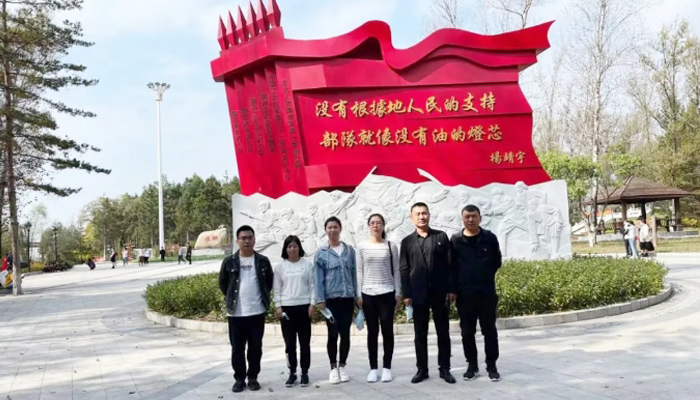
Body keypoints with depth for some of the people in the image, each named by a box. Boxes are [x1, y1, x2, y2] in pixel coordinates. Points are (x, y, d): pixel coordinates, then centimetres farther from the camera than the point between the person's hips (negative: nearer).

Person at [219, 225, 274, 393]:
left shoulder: (263, 261, 2)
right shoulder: (229, 262, 0)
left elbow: (269, 282, 12)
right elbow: (222, 283, 10)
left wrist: (262, 297, 7)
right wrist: (232, 298, 7)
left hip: (257, 312, 0)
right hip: (236, 313, 0)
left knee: (255, 347, 8)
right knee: (237, 348, 5)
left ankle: (253, 377, 19)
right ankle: (239, 378, 16)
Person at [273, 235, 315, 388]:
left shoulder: (307, 264, 2)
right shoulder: (280, 266, 5)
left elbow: (312, 286, 2)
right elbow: (276, 288, 6)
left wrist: (312, 304, -4)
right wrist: (278, 306, -2)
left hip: (303, 307, -1)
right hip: (286, 308, 1)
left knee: (304, 342, 4)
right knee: (290, 343, 4)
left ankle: (304, 373, 13)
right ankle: (292, 373, 14)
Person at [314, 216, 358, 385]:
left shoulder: (349, 250, 5)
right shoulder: (321, 253, -1)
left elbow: (354, 273, 8)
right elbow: (318, 278, -2)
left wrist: (356, 295, 7)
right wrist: (320, 300, -7)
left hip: (347, 298, 2)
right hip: (331, 299, -2)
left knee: (345, 333, 6)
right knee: (333, 334, 4)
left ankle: (342, 366, 19)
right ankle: (333, 368, 16)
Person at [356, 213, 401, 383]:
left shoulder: (391, 246, 2)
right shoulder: (361, 247, 2)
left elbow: (396, 271, 4)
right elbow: (359, 272, 4)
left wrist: (398, 293, 1)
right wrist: (358, 294, 0)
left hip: (387, 293, 0)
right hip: (368, 294, 0)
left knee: (387, 330, 2)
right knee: (372, 331, 5)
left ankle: (386, 367, 11)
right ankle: (373, 368, 12)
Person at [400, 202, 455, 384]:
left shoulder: (441, 236, 5)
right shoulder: (407, 241, 7)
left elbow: (449, 264, 2)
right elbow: (404, 270, 4)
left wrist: (451, 290, -4)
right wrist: (406, 294, -4)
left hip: (440, 293, 0)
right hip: (418, 294, 0)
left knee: (443, 333, 6)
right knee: (420, 334, 6)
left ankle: (444, 369, 14)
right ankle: (422, 369, 15)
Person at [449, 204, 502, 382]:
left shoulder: (490, 238, 2)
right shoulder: (455, 240, 2)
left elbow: (497, 262, 9)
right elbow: (452, 267, 0)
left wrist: (485, 276, 5)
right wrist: (453, 289, -5)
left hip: (487, 293, 0)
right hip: (464, 294, 1)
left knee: (489, 331, 6)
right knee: (467, 332, 8)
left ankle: (491, 366, 15)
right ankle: (472, 365, 20)